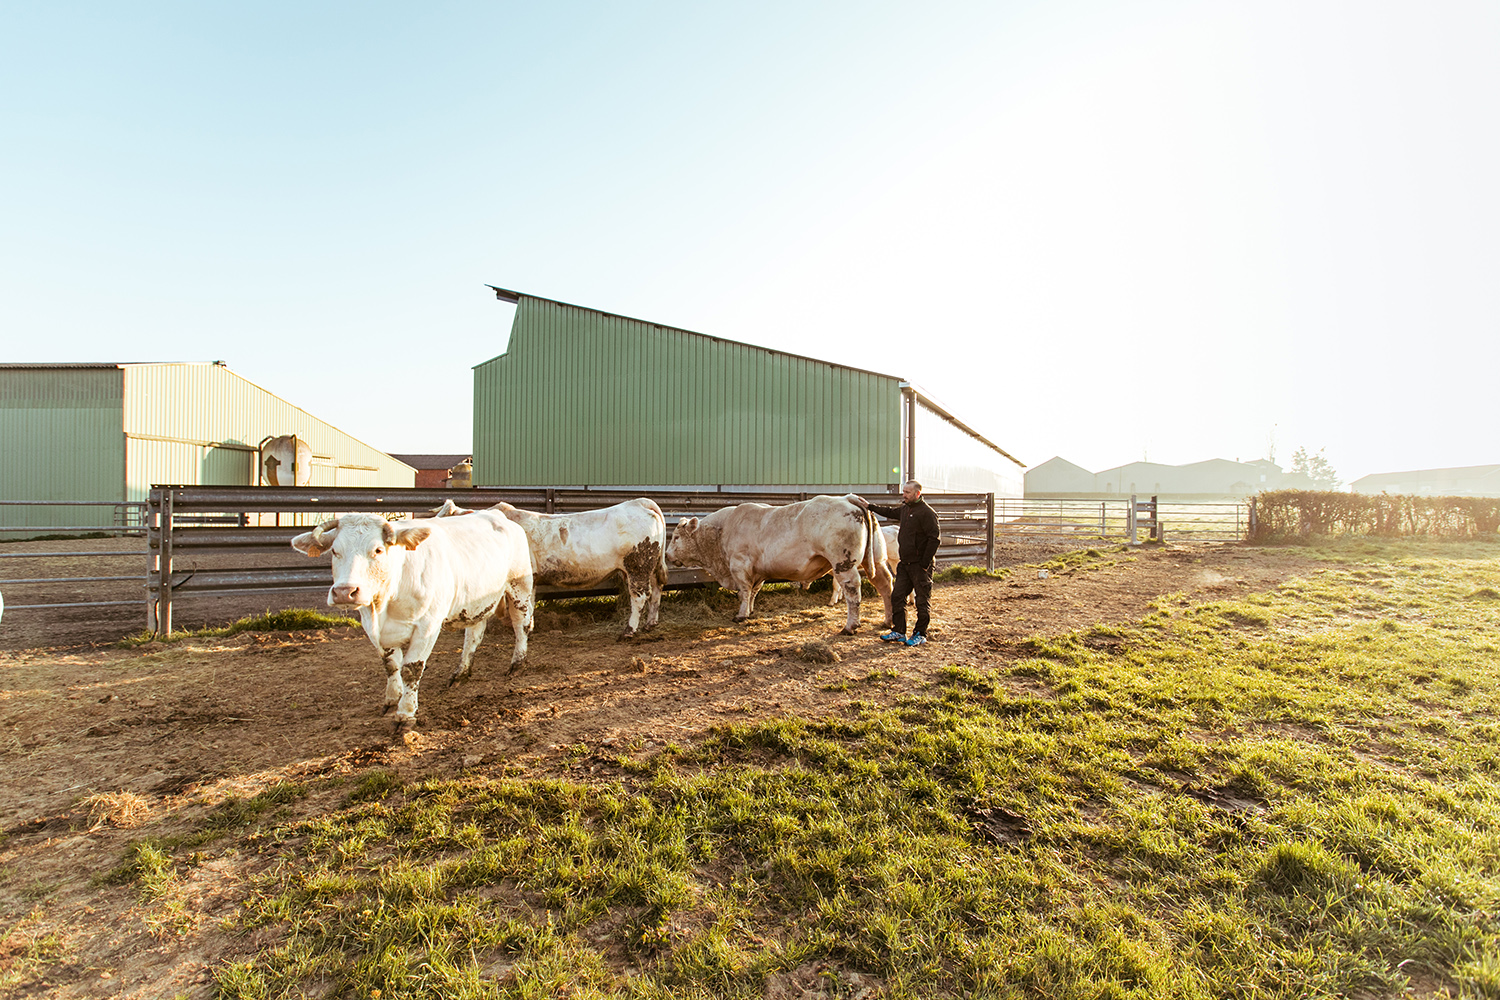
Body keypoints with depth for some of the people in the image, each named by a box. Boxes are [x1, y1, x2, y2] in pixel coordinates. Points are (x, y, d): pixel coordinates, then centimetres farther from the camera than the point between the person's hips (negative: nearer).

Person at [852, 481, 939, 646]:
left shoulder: (927, 513, -14)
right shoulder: (905, 509, 11)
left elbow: (934, 539, -17)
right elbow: (890, 512, 32)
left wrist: (925, 564, -18)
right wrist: (869, 506, 32)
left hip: (920, 565, -8)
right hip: (905, 564, 8)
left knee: (922, 600, 3)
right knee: (897, 597, 9)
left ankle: (920, 634, 15)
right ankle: (898, 632, 19)